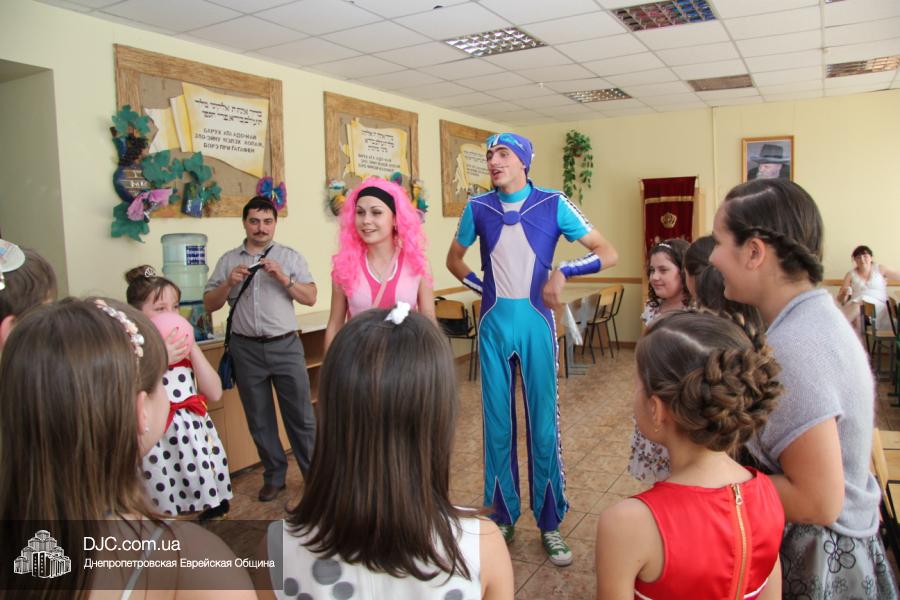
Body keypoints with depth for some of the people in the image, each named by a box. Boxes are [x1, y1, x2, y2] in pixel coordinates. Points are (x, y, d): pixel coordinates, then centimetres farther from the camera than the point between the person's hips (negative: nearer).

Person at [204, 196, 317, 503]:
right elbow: (209, 305, 7)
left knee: (300, 415, 3)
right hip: (246, 349, 2)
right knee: (259, 418, 12)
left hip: (285, 346, -2)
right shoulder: (229, 260, 8)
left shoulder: (290, 257, 4)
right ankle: (274, 476, 27)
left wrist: (282, 278, -15)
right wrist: (229, 283, -10)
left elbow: (311, 298, -2)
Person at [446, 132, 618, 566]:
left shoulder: (552, 205, -3)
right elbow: (454, 259, 19)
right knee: (497, 423, 8)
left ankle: (550, 523, 18)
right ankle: (503, 517, 24)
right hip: (494, 324, 2)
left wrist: (563, 272, -15)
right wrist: (482, 288, 6)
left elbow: (608, 254, -2)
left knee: (543, 423, 3)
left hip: (535, 323, -2)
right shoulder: (478, 207, 3)